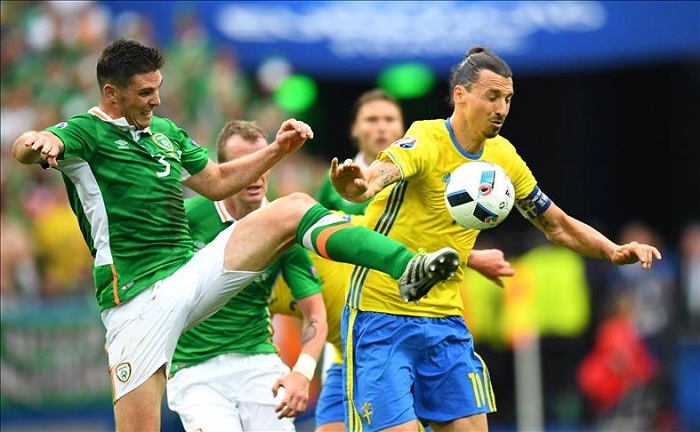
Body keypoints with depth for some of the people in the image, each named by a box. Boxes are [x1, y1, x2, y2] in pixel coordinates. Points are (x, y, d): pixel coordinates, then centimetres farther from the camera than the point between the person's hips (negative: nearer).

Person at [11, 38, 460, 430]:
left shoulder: (165, 131, 17)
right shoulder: (83, 133, -5)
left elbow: (217, 182, 30)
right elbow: (24, 148, -26)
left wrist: (278, 149, 17)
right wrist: (38, 142, -51)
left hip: (191, 273, 6)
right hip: (137, 300, -6)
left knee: (294, 209, -11)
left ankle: (406, 268, -24)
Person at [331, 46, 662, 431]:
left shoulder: (504, 158, 5)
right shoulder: (426, 142, -16)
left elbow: (558, 226, 17)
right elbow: (382, 172, -39)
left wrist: (614, 251, 0)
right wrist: (358, 186, -63)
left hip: (445, 320, 6)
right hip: (380, 316, -6)